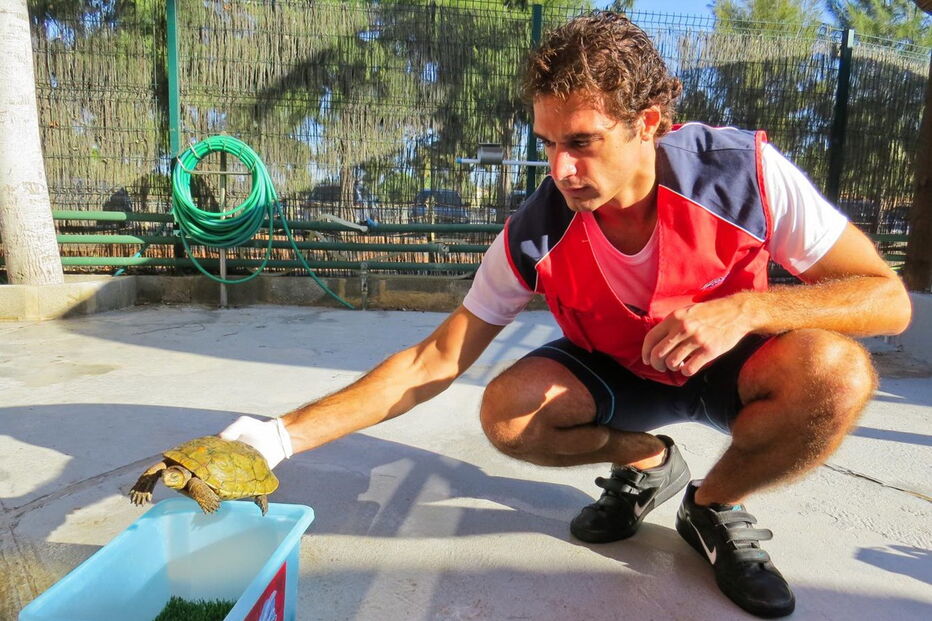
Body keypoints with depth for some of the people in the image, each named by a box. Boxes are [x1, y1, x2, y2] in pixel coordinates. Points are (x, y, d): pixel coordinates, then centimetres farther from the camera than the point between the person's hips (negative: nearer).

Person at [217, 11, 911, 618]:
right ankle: (647, 461, 6)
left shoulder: (745, 171, -25)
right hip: (618, 372, 1)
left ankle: (714, 506, 0)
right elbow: (434, 362, -20)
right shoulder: (535, 236, -23)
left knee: (835, 371, -31)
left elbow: (890, 298, -19)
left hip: (730, 364, 0)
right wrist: (286, 434, -27)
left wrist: (748, 306, -38)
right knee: (507, 411, -26)